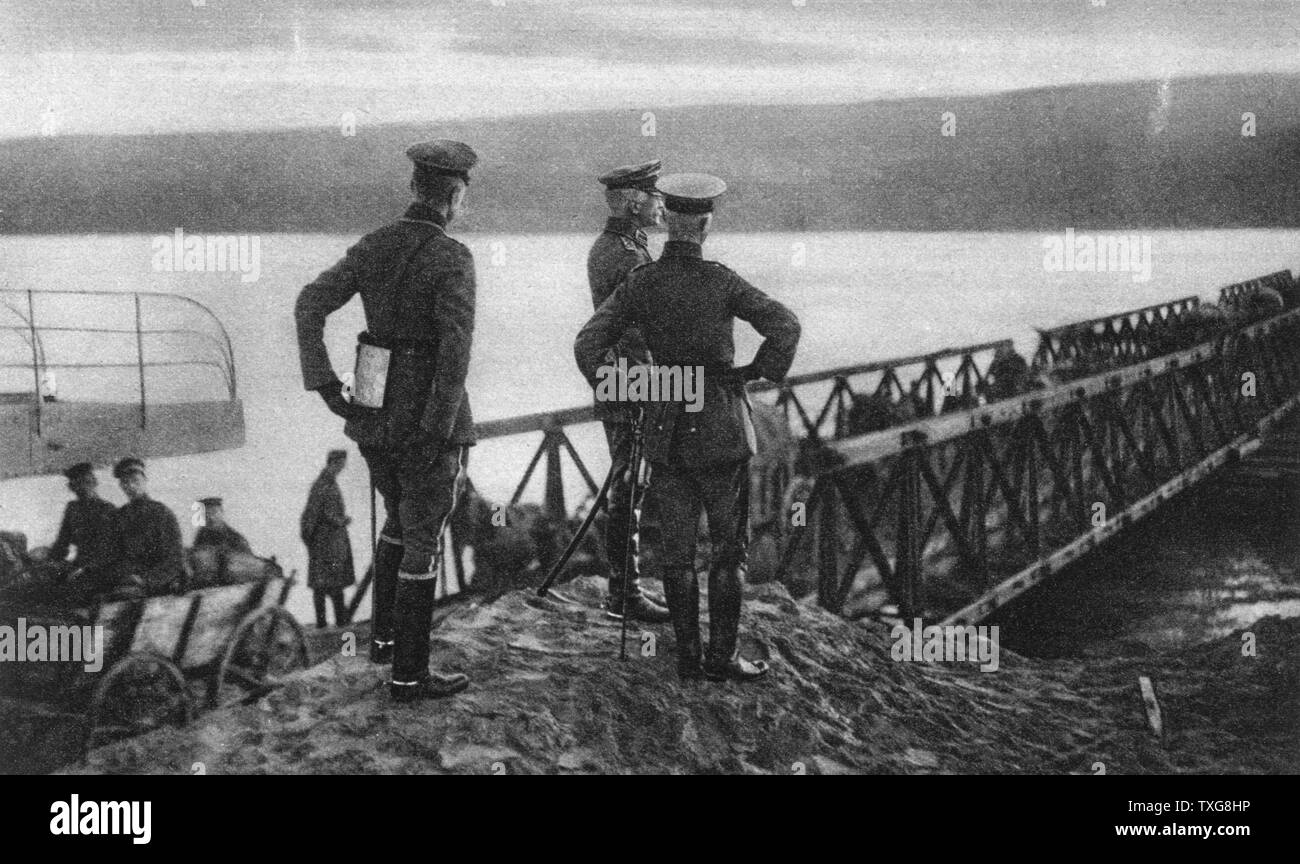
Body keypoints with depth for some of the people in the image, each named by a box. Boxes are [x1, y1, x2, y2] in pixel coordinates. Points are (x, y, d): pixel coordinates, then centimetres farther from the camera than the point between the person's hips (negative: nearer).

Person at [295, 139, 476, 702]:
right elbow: (456, 343, -28)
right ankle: (408, 675, 11)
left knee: (400, 520, 28)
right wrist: (440, 432, -24)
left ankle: (385, 635, 35)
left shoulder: (375, 246, 4)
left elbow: (310, 305, -3)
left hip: (374, 416, 7)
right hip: (426, 420, -6)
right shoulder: (451, 259, -16)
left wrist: (325, 386, -5)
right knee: (423, 544, 4)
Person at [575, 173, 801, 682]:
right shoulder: (720, 282, -11)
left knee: (677, 549, 10)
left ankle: (688, 656, 14)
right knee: (729, 545, 7)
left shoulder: (639, 284, -2)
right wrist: (758, 372, -5)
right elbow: (785, 327, -20)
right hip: (719, 425, -3)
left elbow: (588, 345, -6)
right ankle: (721, 656, 7)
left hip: (665, 425, 4)